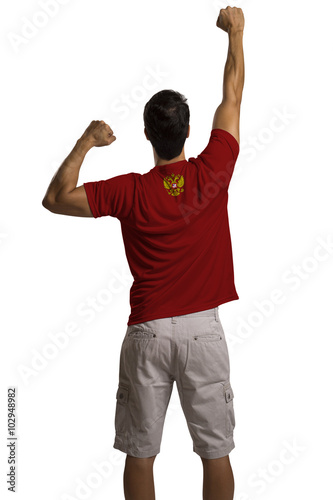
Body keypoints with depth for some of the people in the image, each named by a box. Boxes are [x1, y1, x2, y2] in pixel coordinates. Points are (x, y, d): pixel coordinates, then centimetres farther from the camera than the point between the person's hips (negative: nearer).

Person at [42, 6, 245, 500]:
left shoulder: (130, 192, -9)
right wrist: (235, 32, 18)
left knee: (140, 453, 12)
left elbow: (55, 199, -4)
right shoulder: (213, 174, -7)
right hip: (204, 330, 1)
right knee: (216, 451, 11)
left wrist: (86, 142, 1)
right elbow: (233, 96, 6)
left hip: (148, 333, 0)